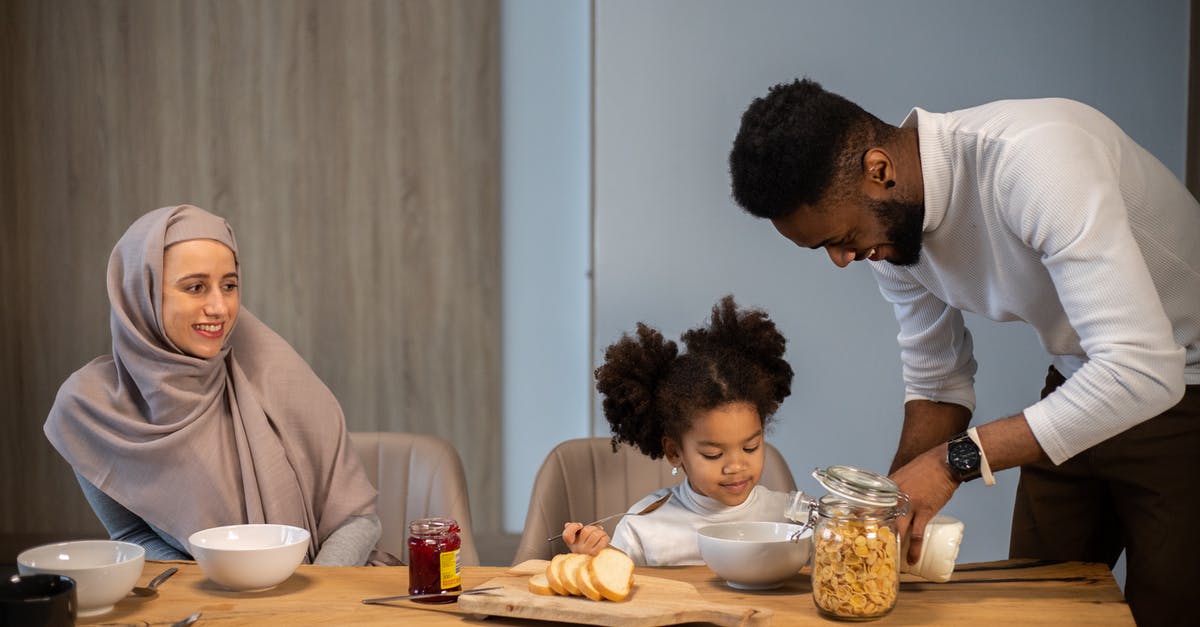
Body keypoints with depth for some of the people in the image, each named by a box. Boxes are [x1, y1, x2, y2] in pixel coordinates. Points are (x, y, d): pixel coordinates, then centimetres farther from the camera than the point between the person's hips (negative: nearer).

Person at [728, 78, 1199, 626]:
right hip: (1080, 381, 6)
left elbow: (1142, 370, -38)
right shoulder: (886, 226, -9)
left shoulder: (1033, 156, -34)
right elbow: (937, 383, 4)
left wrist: (956, 458, -34)